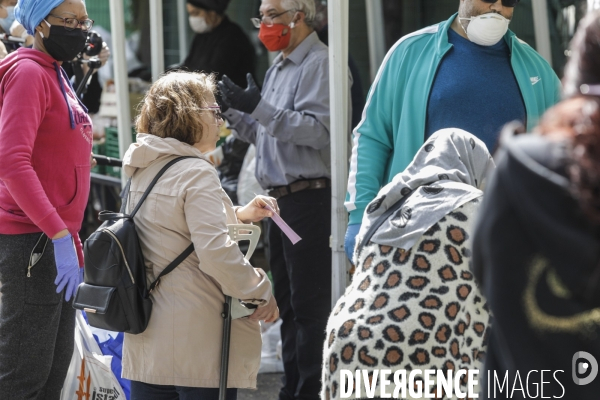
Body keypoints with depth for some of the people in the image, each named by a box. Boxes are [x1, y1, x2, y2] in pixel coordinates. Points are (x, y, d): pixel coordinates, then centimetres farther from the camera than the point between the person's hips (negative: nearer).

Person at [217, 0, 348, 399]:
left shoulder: (320, 64, -11)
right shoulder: (279, 68, 19)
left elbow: (318, 130, -22)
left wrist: (260, 108, -25)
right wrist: (234, 112, 7)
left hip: (311, 198, -10)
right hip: (282, 199, 10)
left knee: (310, 304, -7)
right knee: (288, 302, 15)